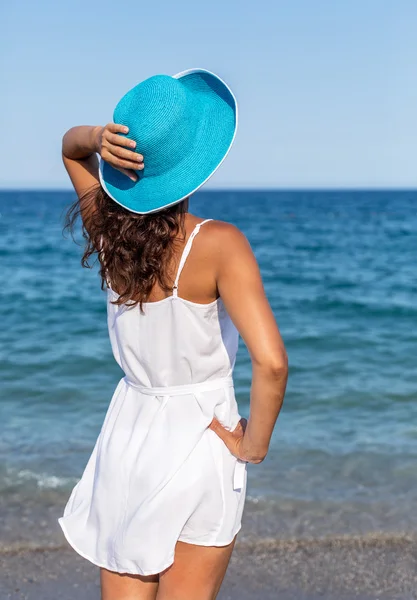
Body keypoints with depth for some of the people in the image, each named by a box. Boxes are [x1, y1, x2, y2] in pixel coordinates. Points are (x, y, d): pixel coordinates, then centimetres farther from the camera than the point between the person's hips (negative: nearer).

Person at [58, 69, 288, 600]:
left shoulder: (108, 231, -5)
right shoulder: (218, 244, -20)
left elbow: (69, 146, 14)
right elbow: (270, 361, -29)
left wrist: (98, 138, -10)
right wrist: (254, 444, -13)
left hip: (126, 434, 5)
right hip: (199, 442, -4)